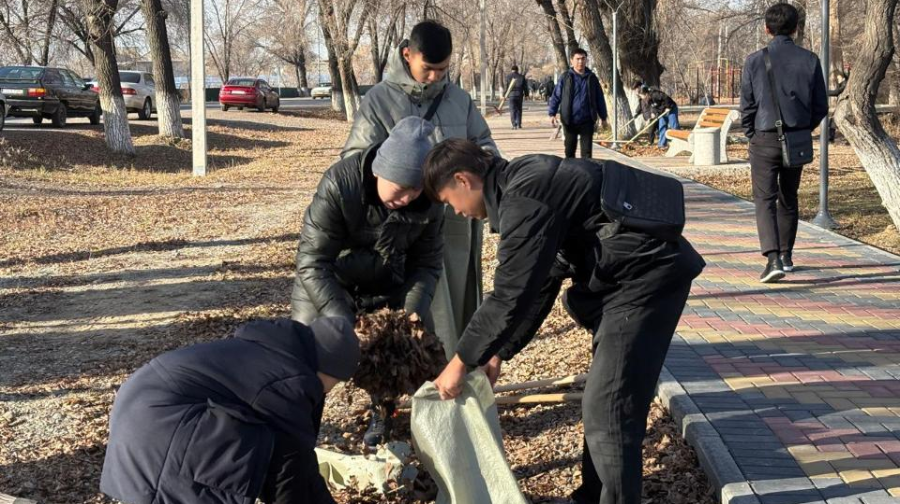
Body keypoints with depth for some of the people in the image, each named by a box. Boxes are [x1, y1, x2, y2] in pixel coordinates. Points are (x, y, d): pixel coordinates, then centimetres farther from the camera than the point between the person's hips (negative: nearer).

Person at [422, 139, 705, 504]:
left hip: (647, 275, -11)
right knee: (605, 398, 19)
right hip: (638, 273, 11)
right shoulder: (527, 183, 13)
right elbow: (537, 286, 18)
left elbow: (511, 295, -19)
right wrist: (498, 354, 18)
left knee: (608, 408, -8)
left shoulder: (523, 197, -19)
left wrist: (461, 362, -8)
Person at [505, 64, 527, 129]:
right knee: (519, 110, 11)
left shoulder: (508, 76, 0)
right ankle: (518, 124, 7)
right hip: (519, 95, 2)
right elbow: (525, 87, 7)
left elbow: (506, 87, -2)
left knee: (512, 110, -1)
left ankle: (514, 125, -8)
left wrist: (506, 95, 2)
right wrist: (526, 95, 14)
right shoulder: (521, 77, 6)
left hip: (511, 95, -2)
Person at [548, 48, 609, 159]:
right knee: (569, 151, 10)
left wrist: (603, 117, 11)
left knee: (587, 152, 1)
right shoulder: (566, 78, 0)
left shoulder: (592, 78, 5)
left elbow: (600, 99, 11)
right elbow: (555, 97, 1)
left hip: (587, 121, 1)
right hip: (569, 121, -1)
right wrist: (552, 114, -9)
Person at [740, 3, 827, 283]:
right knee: (788, 199, 18)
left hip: (765, 140, -3)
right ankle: (786, 255, 29)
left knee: (765, 200, -2)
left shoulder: (755, 61, -7)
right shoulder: (810, 61, -1)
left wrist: (751, 136, 11)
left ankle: (773, 259, -18)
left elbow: (747, 107, -4)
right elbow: (821, 107, 2)